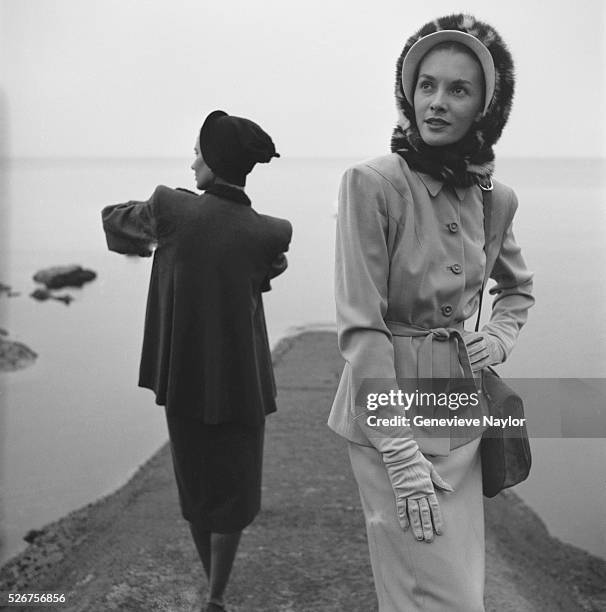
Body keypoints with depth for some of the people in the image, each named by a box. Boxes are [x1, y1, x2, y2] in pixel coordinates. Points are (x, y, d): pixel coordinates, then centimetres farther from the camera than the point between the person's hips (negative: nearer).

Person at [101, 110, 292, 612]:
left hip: (183, 377, 2)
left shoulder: (171, 208, -13)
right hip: (238, 378, -1)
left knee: (196, 485, 18)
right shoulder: (271, 232, -13)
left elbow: (114, 220, 6)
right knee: (233, 490, 13)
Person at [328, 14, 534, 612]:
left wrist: (500, 336, 4)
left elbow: (518, 287, 25)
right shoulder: (372, 183, -13)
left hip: (461, 413, 6)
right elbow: (361, 326, -17)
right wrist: (402, 457, -19)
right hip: (389, 410, -6)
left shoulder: (496, 199, 5)